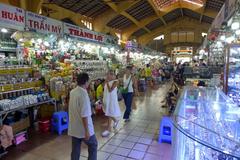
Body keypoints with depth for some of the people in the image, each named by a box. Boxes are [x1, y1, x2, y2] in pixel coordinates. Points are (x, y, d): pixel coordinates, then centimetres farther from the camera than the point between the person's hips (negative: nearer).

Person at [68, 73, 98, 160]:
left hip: (73, 128, 7)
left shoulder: (72, 92, 3)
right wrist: (87, 131, -19)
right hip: (83, 128, -7)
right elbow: (84, 115, -25)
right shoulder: (83, 93, -23)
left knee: (75, 149, 17)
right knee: (93, 145, 14)